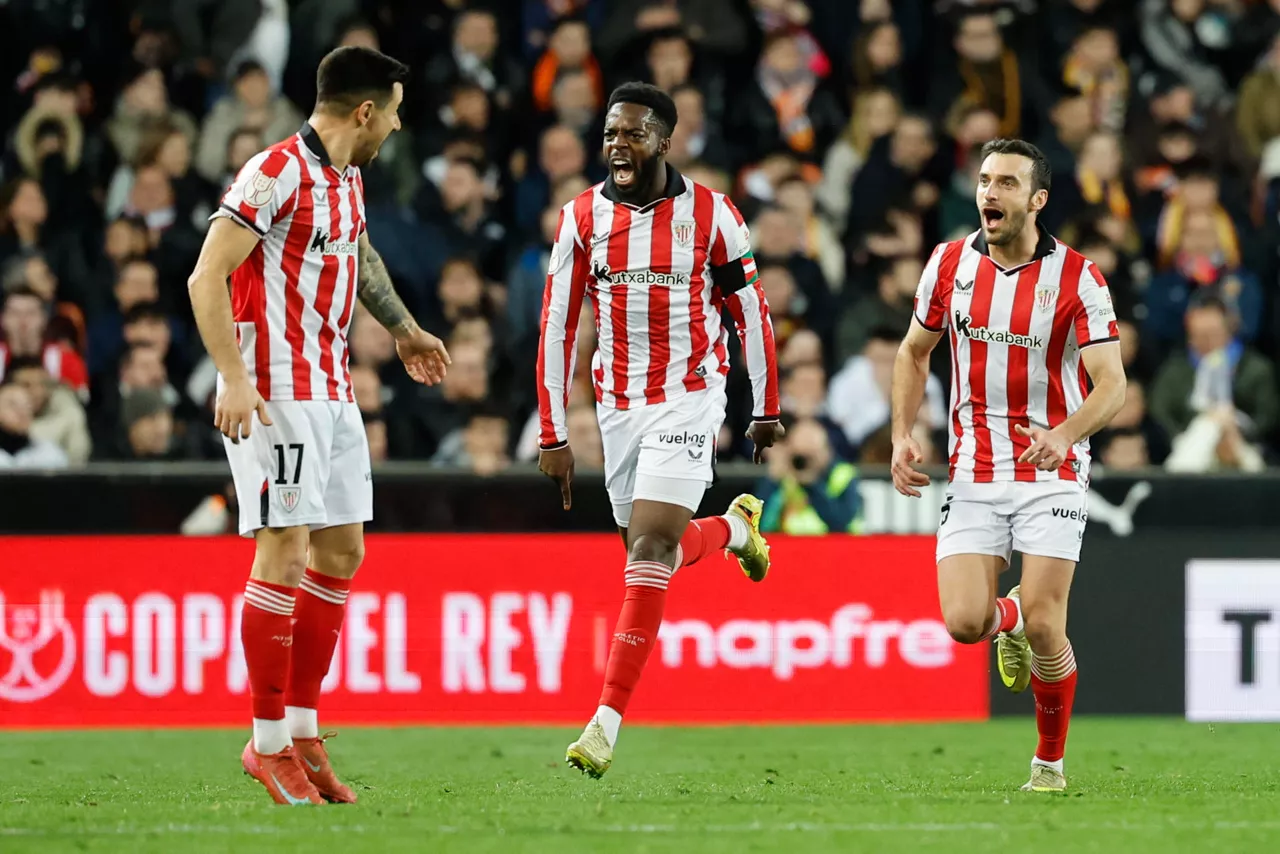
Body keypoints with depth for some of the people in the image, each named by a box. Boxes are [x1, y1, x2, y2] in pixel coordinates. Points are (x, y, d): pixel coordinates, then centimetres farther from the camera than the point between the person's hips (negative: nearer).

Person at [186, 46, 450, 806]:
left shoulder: (348, 177, 13)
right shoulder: (278, 173, -14)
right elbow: (206, 277, -18)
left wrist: (404, 330, 44)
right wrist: (235, 378, -26)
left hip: (333, 390, 9)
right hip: (277, 393, -9)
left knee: (342, 551, 8)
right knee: (286, 551, -10)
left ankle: (303, 731, 16)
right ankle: (269, 742, -3)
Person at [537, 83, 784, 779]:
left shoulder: (710, 214, -6)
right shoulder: (581, 217, 1)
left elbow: (751, 310, 5)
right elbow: (558, 326, 3)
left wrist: (767, 408, 9)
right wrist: (553, 435, 1)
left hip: (688, 398, -4)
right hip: (617, 405, 4)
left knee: (650, 548, -16)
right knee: (654, 549, 12)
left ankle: (606, 723, -18)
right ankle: (734, 526, 49)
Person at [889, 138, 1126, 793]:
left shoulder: (1078, 278, -10)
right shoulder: (950, 263, 1)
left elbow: (1111, 384, -13)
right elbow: (914, 351, 16)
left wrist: (1064, 434, -32)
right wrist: (902, 437, 5)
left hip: (1052, 473, -3)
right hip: (973, 473, 3)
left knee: (1044, 630, -11)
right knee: (964, 621, -11)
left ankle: (1050, 760, 12)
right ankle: (1009, 617, 27)